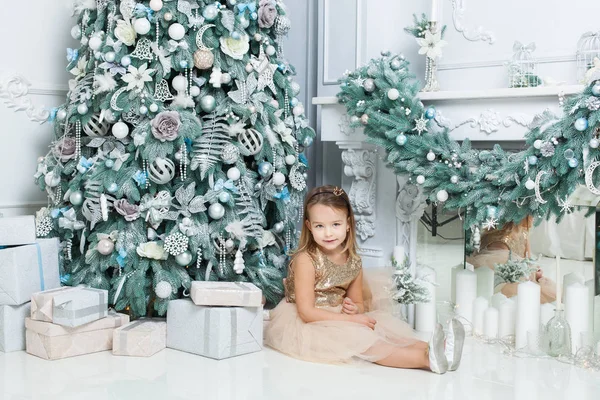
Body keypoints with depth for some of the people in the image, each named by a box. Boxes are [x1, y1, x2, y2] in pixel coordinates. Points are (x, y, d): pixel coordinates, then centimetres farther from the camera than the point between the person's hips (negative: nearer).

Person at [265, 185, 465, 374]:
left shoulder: (354, 262, 0)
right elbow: (306, 312, -22)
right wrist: (351, 319, -22)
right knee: (355, 337, -29)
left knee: (383, 324, -14)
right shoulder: (306, 260, -19)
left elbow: (358, 303, 13)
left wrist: (355, 309, -14)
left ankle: (435, 350, -32)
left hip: (339, 319, 7)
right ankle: (426, 360, -40)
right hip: (308, 325, -7)